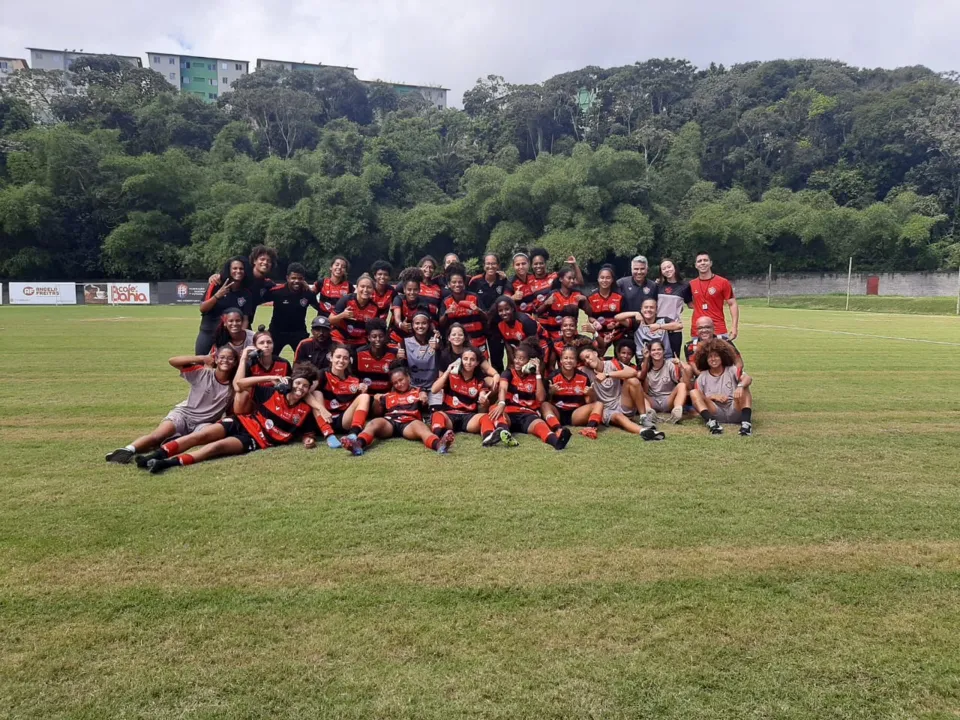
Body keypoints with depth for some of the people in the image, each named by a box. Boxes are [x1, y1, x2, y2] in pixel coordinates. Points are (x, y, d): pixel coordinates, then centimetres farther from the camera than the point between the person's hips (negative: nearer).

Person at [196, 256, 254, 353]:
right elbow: (202, 309, -10)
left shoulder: (247, 293, -3)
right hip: (207, 333, 0)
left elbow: (245, 319, -4)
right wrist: (217, 295, -24)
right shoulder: (217, 285, -7)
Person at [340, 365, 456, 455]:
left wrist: (424, 399, -16)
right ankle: (358, 444, -61)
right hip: (390, 422, 2)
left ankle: (438, 444, -69)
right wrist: (376, 401, 9)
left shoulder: (417, 392, 25)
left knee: (419, 425, -36)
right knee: (374, 422, -30)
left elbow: (424, 405, 6)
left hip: (409, 423, -2)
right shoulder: (388, 396, 33)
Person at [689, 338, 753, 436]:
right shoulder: (702, 377, 13)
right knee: (694, 392, -17)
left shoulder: (732, 370, 9)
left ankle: (746, 422, -41)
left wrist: (740, 386, -34)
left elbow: (748, 378, -12)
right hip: (715, 413, 1)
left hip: (735, 411, 0)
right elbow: (698, 398, 5)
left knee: (744, 389, -22)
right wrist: (713, 396, -11)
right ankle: (711, 422, -41)